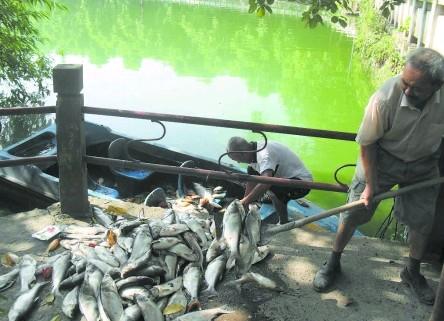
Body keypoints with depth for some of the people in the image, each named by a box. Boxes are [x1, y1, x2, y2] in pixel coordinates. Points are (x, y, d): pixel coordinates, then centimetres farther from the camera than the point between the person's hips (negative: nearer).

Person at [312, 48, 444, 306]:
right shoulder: (384, 99, -35)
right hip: (382, 158, -2)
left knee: (423, 221, 7)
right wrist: (371, 185, -17)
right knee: (354, 213, 1)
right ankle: (333, 263, 22)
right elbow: (367, 144, -19)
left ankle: (413, 272, 31)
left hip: (423, 164, 3)